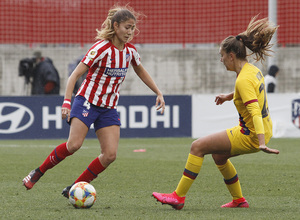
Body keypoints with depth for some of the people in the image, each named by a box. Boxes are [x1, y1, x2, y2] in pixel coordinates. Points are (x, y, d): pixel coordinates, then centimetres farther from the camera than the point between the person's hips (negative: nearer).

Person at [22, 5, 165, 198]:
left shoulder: (130, 51, 2)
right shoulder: (102, 48, -17)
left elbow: (141, 72, 24)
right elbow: (75, 75, -19)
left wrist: (158, 92, 18)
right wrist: (67, 101, -30)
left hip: (109, 108, 6)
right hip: (87, 101, -6)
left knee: (110, 155, -9)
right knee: (74, 144, -23)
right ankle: (38, 172, -1)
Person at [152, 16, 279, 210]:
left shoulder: (243, 80, -22)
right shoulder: (253, 70, 7)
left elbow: (255, 112, -32)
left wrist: (261, 143, -41)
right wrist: (230, 96, 30)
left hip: (250, 136, -10)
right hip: (262, 130, 10)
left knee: (198, 146, -9)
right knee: (218, 155, 27)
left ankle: (179, 197, -6)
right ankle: (239, 200, 32)